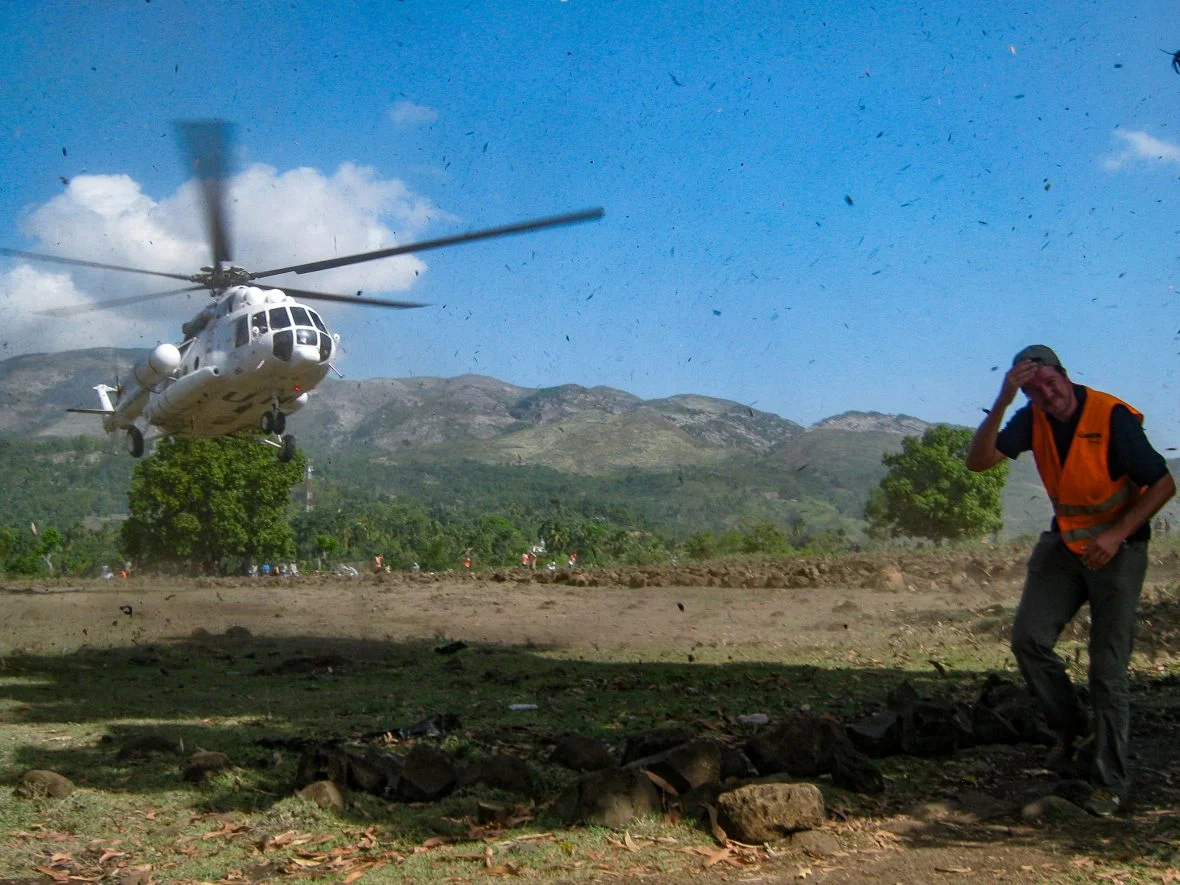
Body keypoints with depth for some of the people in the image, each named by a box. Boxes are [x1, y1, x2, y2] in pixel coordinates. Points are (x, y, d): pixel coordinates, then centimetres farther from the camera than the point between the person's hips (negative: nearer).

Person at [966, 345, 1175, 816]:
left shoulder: (1113, 417, -20)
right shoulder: (1034, 420, -5)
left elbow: (1163, 484, -14)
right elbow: (978, 461, -15)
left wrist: (1117, 535, -23)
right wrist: (1002, 402, -25)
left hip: (1118, 548, -5)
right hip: (1064, 543, 5)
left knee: (1107, 667, -3)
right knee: (1029, 638, -10)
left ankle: (1110, 781, 9)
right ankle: (1074, 731, 13)